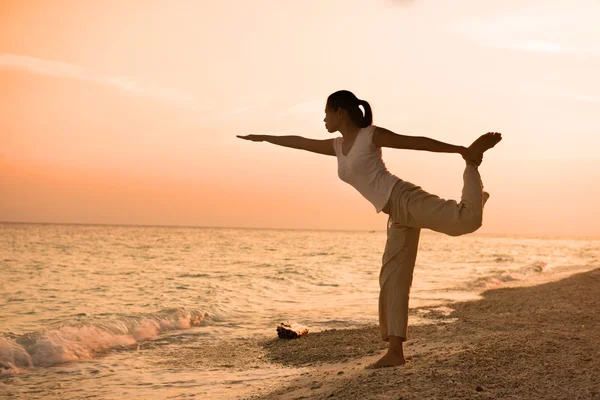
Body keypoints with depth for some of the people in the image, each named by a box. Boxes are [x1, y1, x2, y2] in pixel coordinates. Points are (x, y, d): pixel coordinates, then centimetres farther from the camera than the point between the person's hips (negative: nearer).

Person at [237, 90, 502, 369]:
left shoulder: (372, 135, -1)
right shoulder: (338, 147, 19)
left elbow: (419, 142, -3)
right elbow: (300, 142, 31)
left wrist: (461, 150, -7)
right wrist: (263, 138, 40)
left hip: (406, 199, -7)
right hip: (398, 216, 7)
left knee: (466, 220, -29)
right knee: (392, 280, 4)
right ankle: (395, 352, 6)